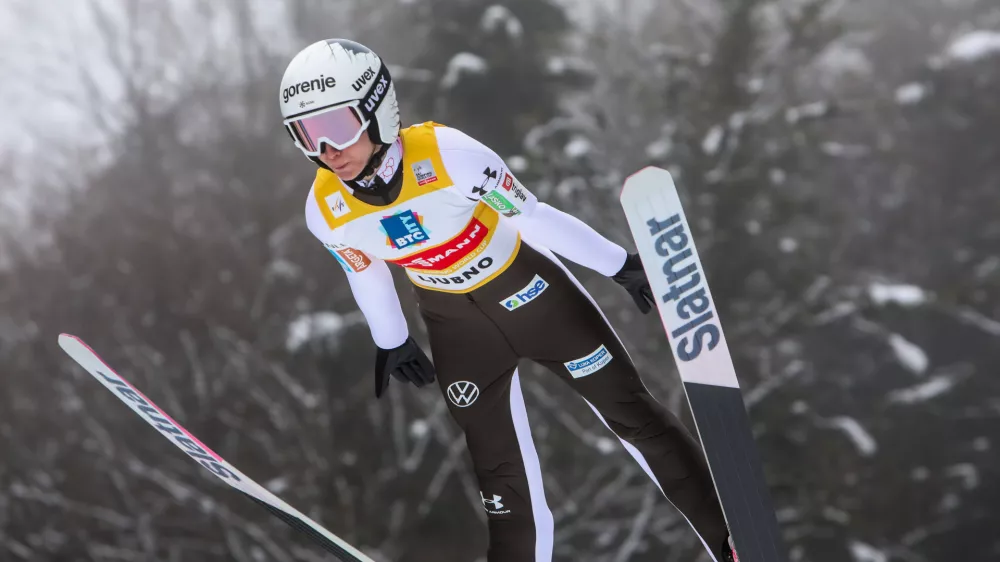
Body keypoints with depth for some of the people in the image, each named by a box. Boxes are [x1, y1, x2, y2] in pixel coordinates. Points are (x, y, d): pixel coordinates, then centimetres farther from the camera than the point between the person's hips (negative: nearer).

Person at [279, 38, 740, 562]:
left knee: (631, 413, 6)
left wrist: (621, 266, -9)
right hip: (456, 326, 3)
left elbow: (533, 216, -20)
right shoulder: (325, 210, -20)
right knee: (502, 473, 8)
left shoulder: (446, 153, -32)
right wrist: (391, 344, 17)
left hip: (529, 290, -2)